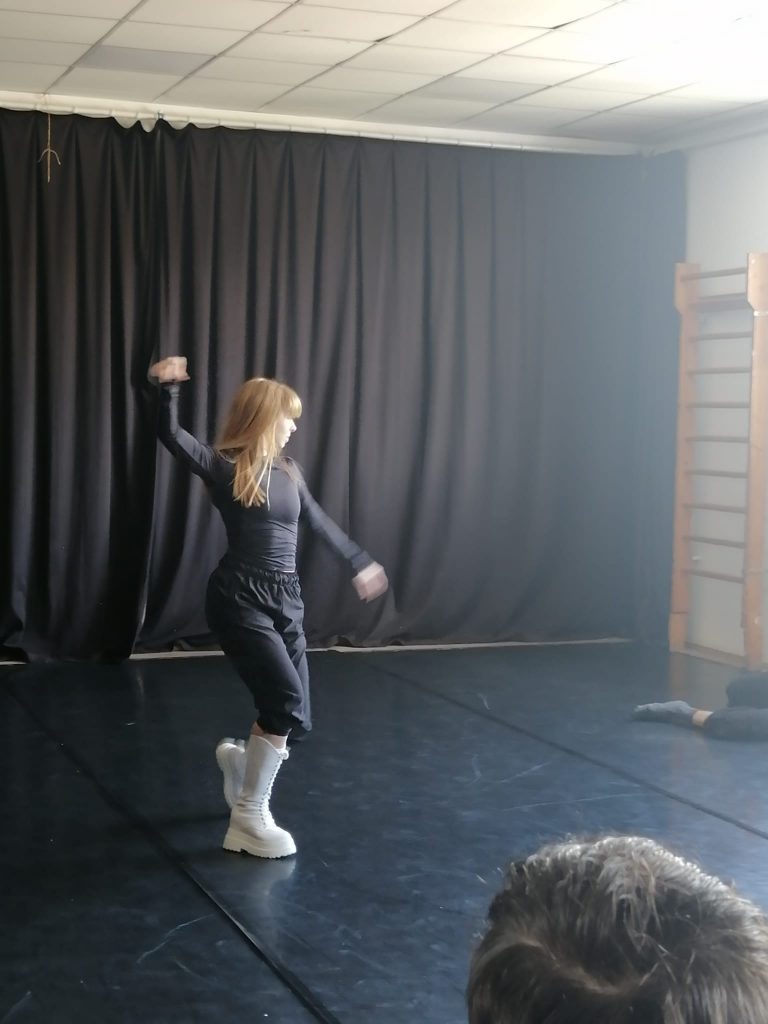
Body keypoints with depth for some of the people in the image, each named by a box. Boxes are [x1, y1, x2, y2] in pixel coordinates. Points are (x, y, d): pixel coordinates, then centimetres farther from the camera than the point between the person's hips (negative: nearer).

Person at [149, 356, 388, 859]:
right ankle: (248, 816, -6)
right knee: (286, 699, -20)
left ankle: (241, 756, 39)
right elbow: (171, 436, -22)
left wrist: (359, 561, 36)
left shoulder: (288, 471, 12)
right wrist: (170, 387, -36)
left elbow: (319, 520, 26)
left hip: (286, 600, 7)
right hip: (239, 599, -7)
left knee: (297, 719, 4)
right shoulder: (223, 466, -6)